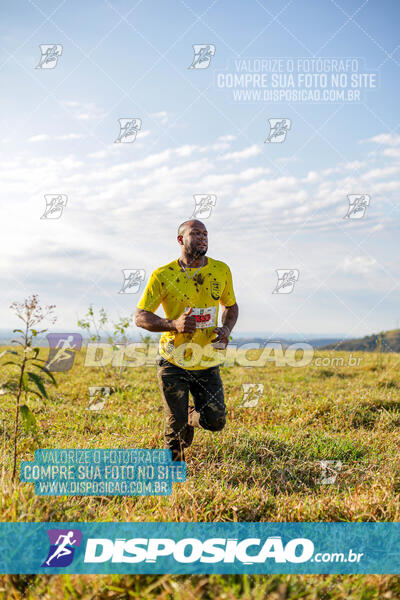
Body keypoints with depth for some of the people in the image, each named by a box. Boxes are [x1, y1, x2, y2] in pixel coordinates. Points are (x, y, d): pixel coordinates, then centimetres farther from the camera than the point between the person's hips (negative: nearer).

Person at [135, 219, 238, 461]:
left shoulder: (221, 270, 3)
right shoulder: (163, 275, -7)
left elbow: (231, 306, 18)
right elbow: (140, 316, -5)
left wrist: (226, 329, -4)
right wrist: (174, 324, -23)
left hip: (208, 362, 3)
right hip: (174, 362, -3)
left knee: (215, 421, -1)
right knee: (176, 427, 2)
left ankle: (192, 417, 34)